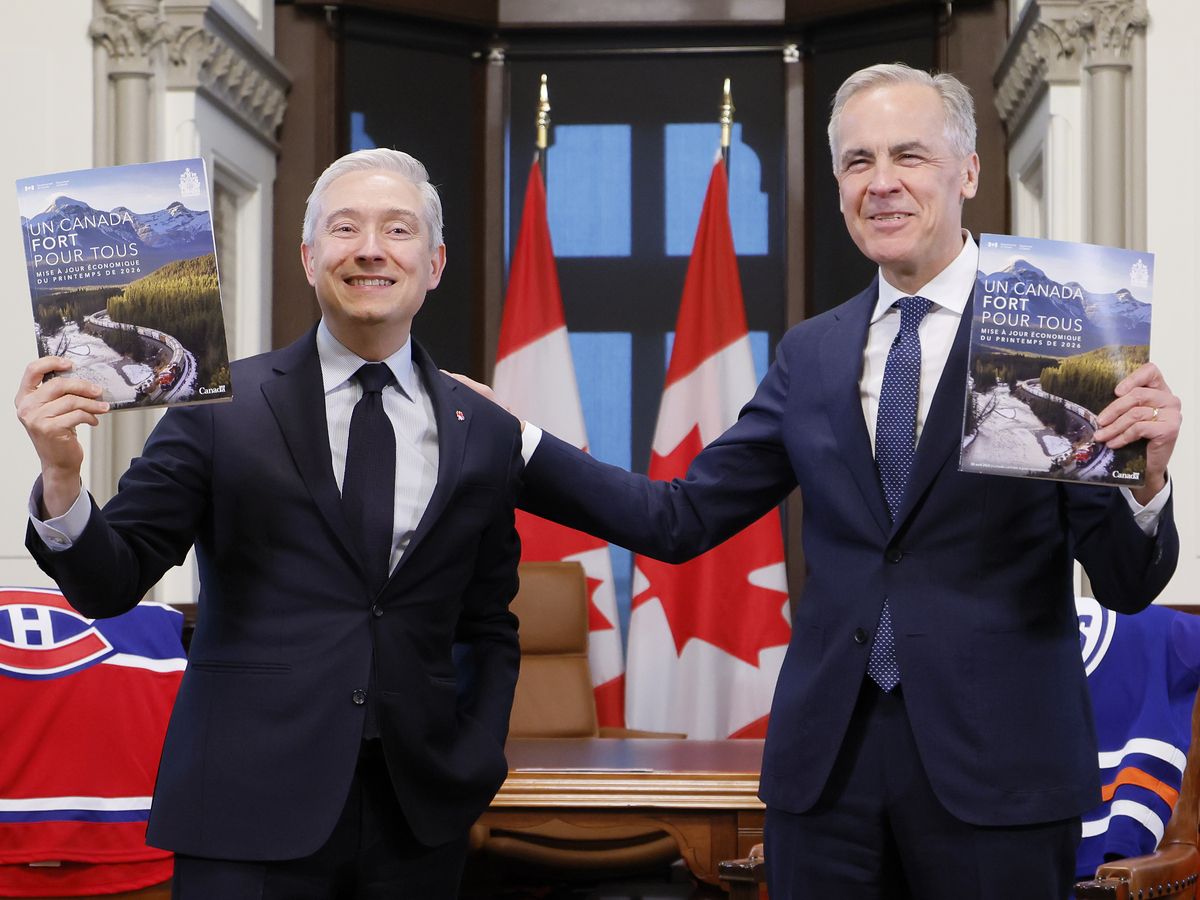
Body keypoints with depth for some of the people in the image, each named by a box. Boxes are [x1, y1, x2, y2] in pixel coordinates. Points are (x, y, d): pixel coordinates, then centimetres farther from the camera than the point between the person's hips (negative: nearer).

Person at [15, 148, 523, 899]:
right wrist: (62, 475, -18)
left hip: (420, 817, 2)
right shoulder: (222, 407, -1)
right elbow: (109, 586, -2)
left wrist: (477, 769, 4)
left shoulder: (488, 437, 7)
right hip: (250, 813, -2)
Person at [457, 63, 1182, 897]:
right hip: (827, 763, 4)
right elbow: (680, 519, 10)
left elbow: (1127, 586, -5)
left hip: (998, 765, -4)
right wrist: (513, 444, 3)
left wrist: (1145, 480, -25)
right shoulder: (811, 353, 10)